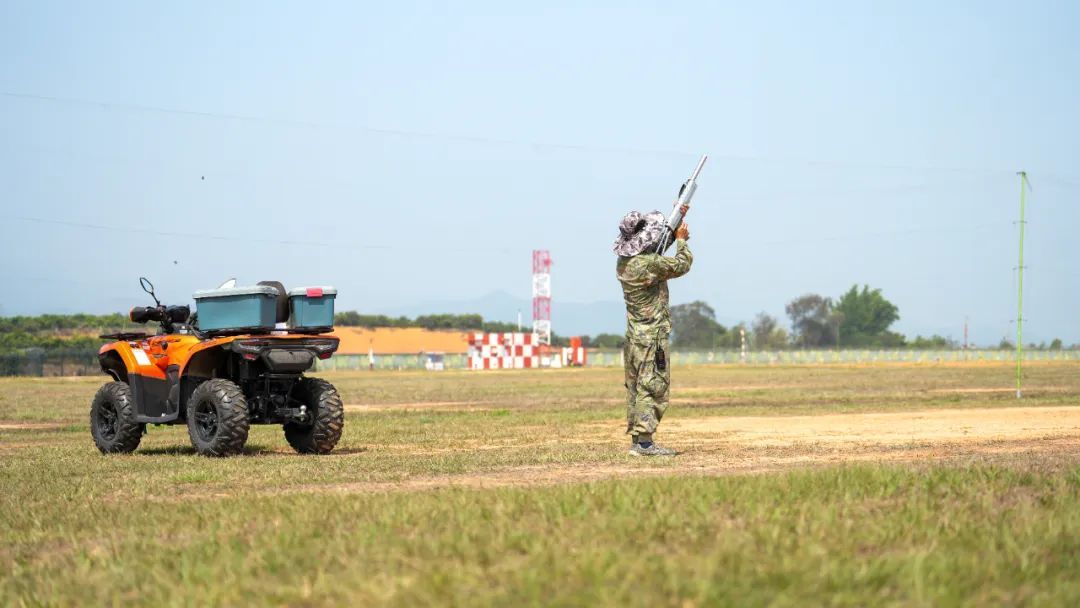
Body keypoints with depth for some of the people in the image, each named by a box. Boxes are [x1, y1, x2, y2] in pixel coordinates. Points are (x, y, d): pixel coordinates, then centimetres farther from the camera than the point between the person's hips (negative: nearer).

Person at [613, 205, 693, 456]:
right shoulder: (648, 264, -22)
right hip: (652, 336, -9)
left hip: (634, 336, 9)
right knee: (653, 387, -6)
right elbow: (682, 265, -9)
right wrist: (682, 239, 8)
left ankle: (636, 439, 15)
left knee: (635, 388, 11)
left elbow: (657, 244, 23)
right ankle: (645, 442, -8)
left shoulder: (623, 261, 6)